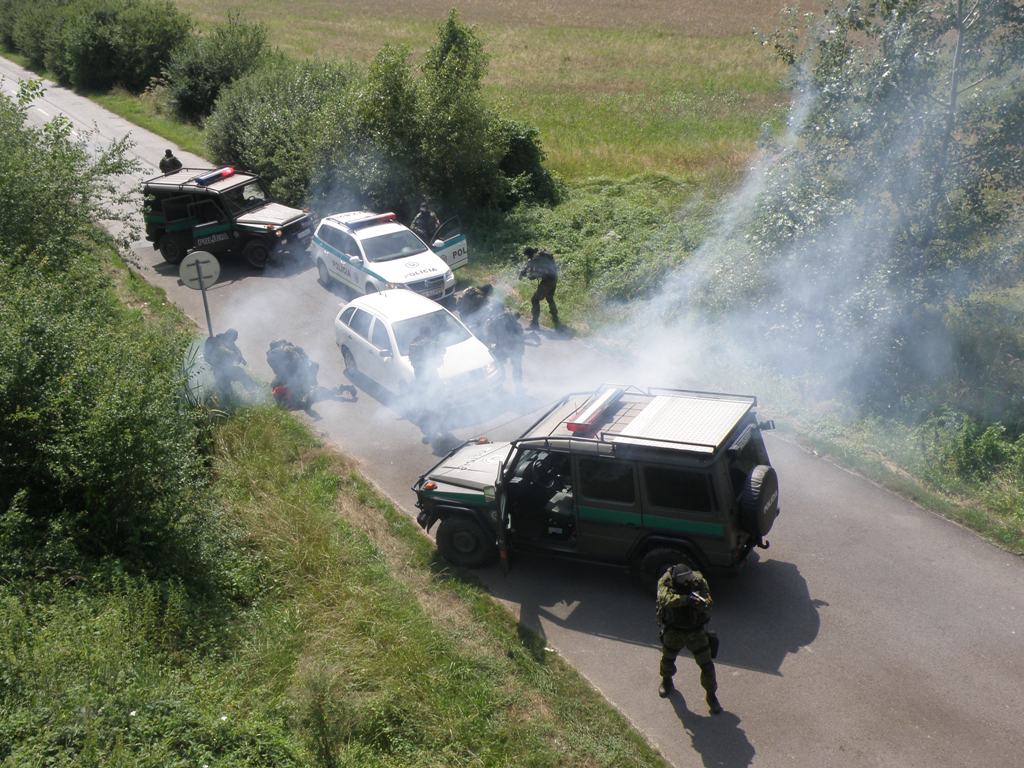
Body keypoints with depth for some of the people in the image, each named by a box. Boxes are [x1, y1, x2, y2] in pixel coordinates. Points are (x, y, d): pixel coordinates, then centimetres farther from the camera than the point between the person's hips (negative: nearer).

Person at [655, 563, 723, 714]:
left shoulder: (698, 581, -21)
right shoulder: (665, 581, -24)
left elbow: (708, 603, -25)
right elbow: (665, 598, -42)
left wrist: (702, 602, -48)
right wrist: (686, 599, -55)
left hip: (696, 630, -1)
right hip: (673, 630, 1)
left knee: (706, 665, 2)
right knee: (668, 659, 21)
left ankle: (711, 695, 24)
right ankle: (666, 680, 53)